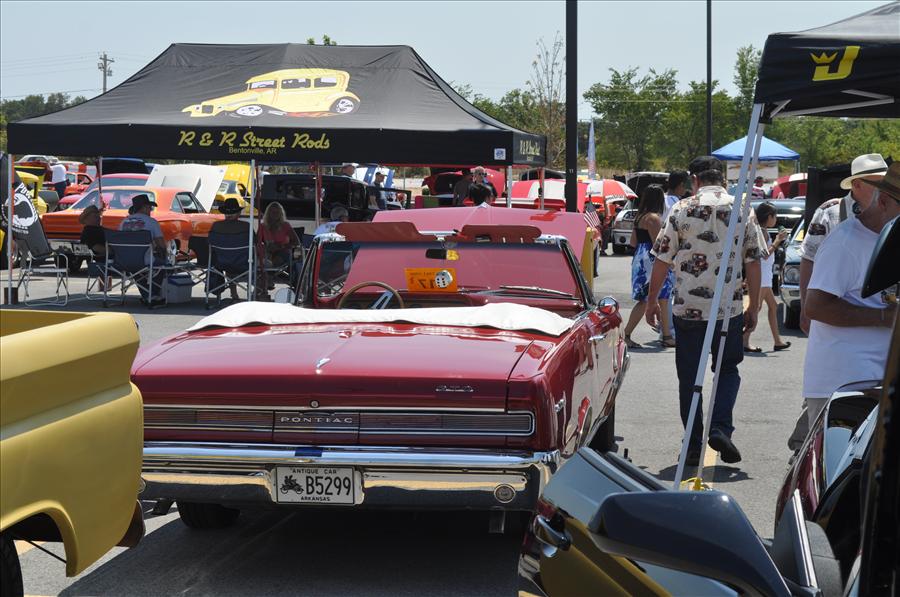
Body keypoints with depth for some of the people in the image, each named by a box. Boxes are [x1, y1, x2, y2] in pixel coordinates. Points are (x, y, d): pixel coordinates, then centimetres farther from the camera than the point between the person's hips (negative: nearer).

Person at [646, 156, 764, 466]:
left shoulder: (682, 210, -2)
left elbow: (662, 259, -1)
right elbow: (753, 263, 2)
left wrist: (652, 300, 9)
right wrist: (753, 308, 10)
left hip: (687, 308, -1)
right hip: (730, 309, 1)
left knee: (689, 378, 8)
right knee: (728, 370, 17)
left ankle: (693, 446, 10)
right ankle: (720, 427, -4)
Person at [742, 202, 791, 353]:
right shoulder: (762, 232, -14)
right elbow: (765, 254, -21)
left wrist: (777, 241, 18)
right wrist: (776, 241, -14)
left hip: (765, 275, 11)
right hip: (761, 274, -11)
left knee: (773, 306, 15)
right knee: (756, 307, -12)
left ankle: (777, 342, 19)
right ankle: (744, 342, -15)